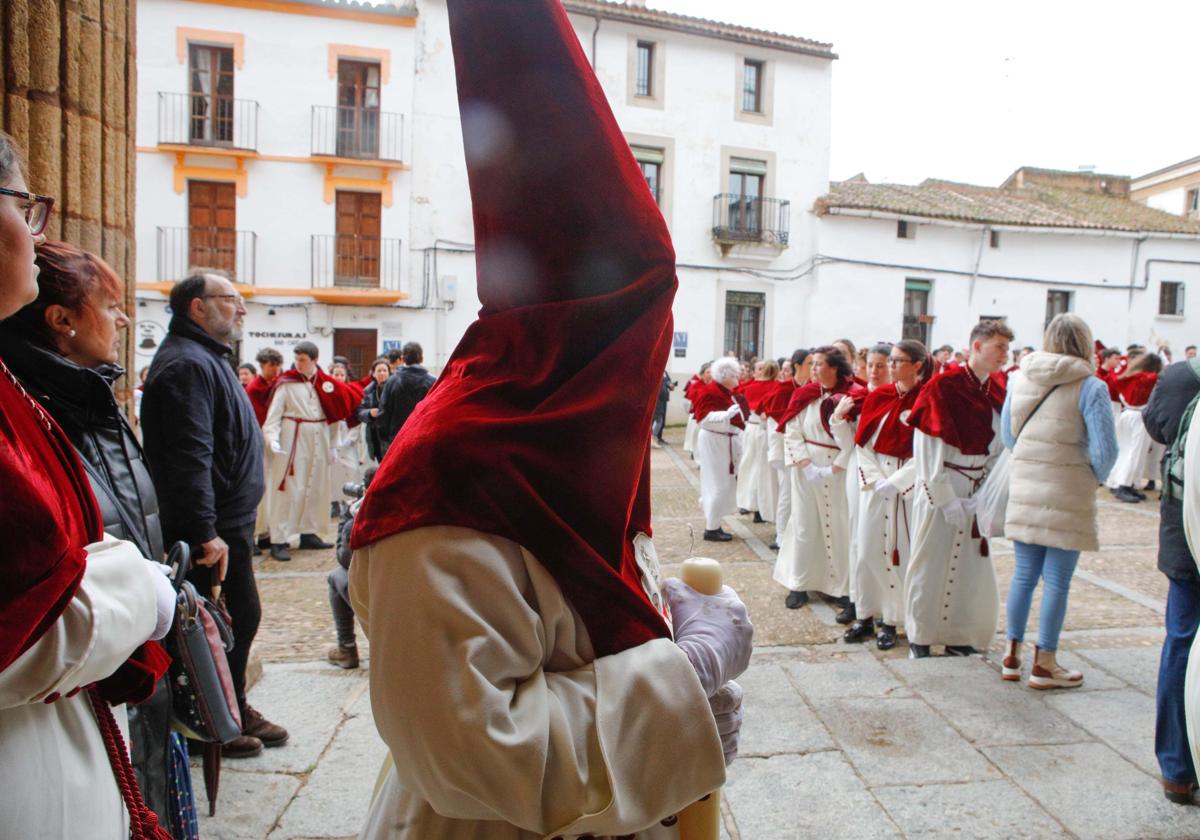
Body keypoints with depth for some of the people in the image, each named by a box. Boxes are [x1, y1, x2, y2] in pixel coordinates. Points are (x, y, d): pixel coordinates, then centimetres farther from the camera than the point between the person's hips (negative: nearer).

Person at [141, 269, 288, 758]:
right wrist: (205, 533, -30)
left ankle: (234, 711, 33)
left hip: (229, 521, 11)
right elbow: (189, 457, -28)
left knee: (241, 618, 19)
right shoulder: (188, 364, -18)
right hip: (214, 530, -11)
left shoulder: (207, 359, 18)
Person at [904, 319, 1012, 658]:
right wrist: (946, 499, -14)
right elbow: (926, 448, -13)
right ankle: (920, 636, 18)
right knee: (931, 562, 4)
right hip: (942, 490, -5)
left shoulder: (998, 391, 7)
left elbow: (1001, 446, 8)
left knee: (974, 565, 8)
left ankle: (961, 637, 22)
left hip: (977, 493, 6)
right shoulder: (944, 385, -11)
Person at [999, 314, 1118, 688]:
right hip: (1066, 494, -4)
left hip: (1023, 489, 5)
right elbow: (1104, 449, -12)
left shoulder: (1019, 379, 2)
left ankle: (1012, 655, 21)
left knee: (1023, 574, 14)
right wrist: (1095, 477, 7)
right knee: (1057, 582, 5)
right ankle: (1044, 665, 13)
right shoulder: (1090, 387, -11)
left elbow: (1006, 434, 12)